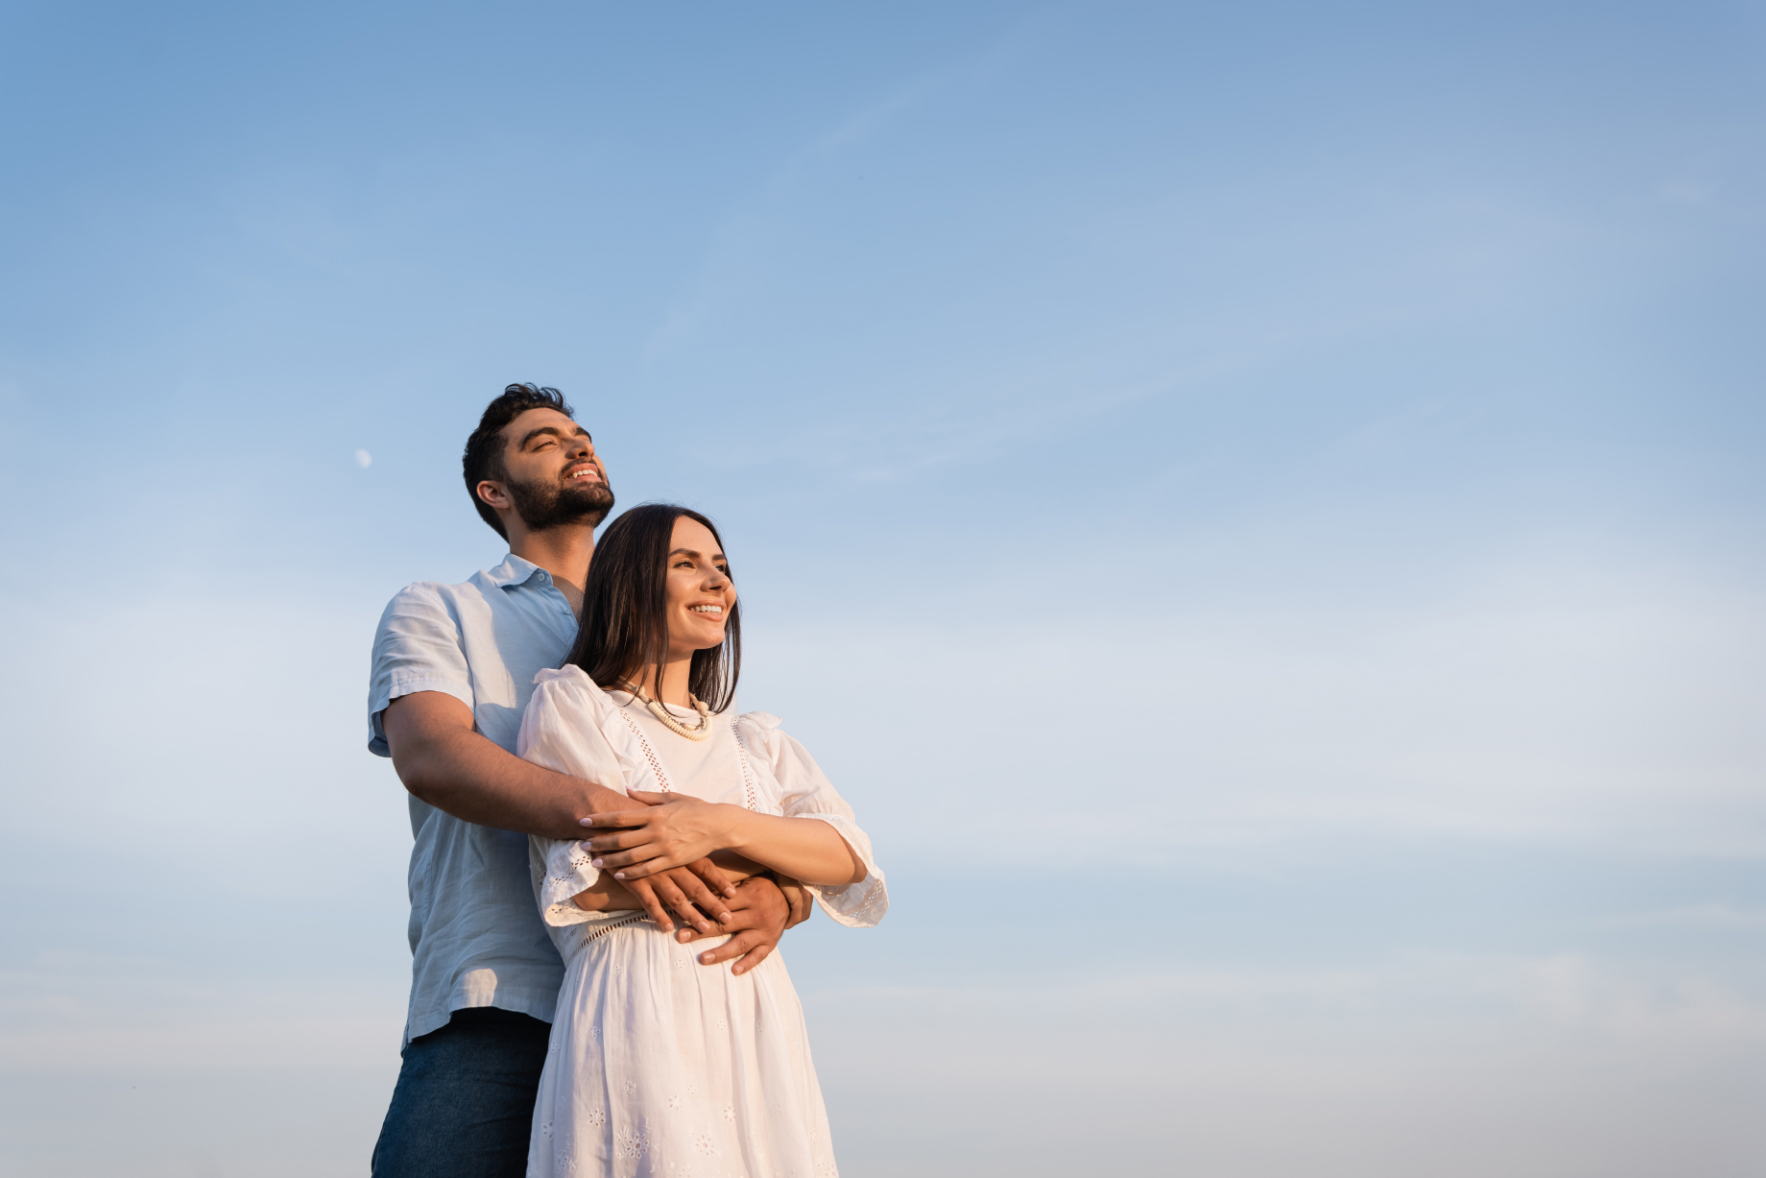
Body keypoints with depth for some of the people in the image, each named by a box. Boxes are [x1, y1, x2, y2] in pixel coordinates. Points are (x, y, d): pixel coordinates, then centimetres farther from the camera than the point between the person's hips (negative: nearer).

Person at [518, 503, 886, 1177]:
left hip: (757, 1027, 4)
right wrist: (781, 842, -1)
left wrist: (724, 826, -14)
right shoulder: (568, 701, 6)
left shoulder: (755, 739, 21)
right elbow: (596, 881, -8)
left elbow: (850, 859, 4)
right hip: (639, 1014, -4)